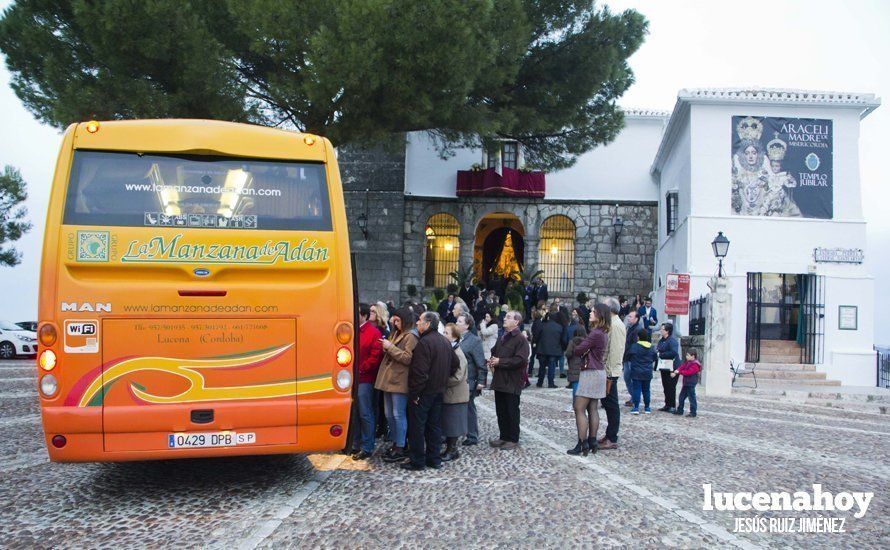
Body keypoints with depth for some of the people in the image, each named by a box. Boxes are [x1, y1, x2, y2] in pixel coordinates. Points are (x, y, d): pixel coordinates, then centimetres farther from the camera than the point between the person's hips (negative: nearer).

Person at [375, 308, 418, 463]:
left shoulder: (410, 337, -10)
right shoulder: (396, 334, 16)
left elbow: (408, 358, -19)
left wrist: (391, 347, -18)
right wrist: (386, 349, 6)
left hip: (399, 381, -9)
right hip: (389, 379, 9)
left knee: (398, 415, -3)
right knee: (389, 414, 13)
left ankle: (400, 449, 4)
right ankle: (395, 443, 25)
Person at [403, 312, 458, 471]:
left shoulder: (424, 343, -20)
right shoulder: (445, 341, 9)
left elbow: (420, 372, -24)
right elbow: (455, 364, 16)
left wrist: (414, 392, -17)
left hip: (423, 392, -8)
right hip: (439, 391, 9)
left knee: (417, 427, 1)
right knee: (434, 425, 15)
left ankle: (417, 461, 6)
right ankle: (434, 459, 20)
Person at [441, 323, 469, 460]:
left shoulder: (458, 354, -17)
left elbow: (457, 377, -22)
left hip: (455, 395, -7)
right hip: (447, 394, 7)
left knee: (452, 423, 3)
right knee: (446, 422, 13)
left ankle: (453, 450, 14)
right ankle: (449, 448, 23)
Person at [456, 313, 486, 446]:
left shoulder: (474, 340, -9)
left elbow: (481, 363, -11)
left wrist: (481, 381, -15)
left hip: (468, 382, -5)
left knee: (469, 409, 5)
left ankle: (472, 437, 17)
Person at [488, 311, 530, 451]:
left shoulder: (520, 339, -12)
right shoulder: (502, 338, 15)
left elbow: (520, 360, -21)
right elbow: (494, 352, 29)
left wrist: (500, 362, -18)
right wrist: (492, 360, 6)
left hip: (512, 382, -8)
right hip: (499, 380, 8)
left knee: (512, 411, 1)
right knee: (501, 411, 13)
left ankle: (513, 439, 11)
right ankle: (503, 437, 24)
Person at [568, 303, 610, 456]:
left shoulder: (595, 334, -20)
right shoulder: (604, 333, 11)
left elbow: (578, 350, -16)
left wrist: (577, 347, 4)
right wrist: (585, 350, -6)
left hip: (590, 373, -10)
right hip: (599, 372, 10)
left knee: (579, 409, -6)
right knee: (593, 409, 12)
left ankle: (582, 443, -6)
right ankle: (592, 441, 15)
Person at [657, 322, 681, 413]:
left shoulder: (672, 340, -16)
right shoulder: (662, 340, 12)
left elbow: (673, 353, -28)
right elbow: (659, 350, 21)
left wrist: (661, 355, -21)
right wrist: (657, 353, -3)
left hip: (672, 368, -9)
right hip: (664, 368, 9)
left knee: (671, 387, -4)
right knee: (665, 387, 13)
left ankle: (672, 406, 4)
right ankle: (667, 405, 21)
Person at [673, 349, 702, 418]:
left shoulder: (695, 364, -17)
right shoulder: (687, 362, 14)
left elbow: (688, 372, -25)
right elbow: (682, 367, 6)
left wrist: (679, 372, -22)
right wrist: (675, 372, -11)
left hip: (691, 384, -10)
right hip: (686, 383, 10)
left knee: (692, 397, -4)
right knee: (682, 396, 15)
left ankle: (693, 412, 2)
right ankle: (680, 410, 26)